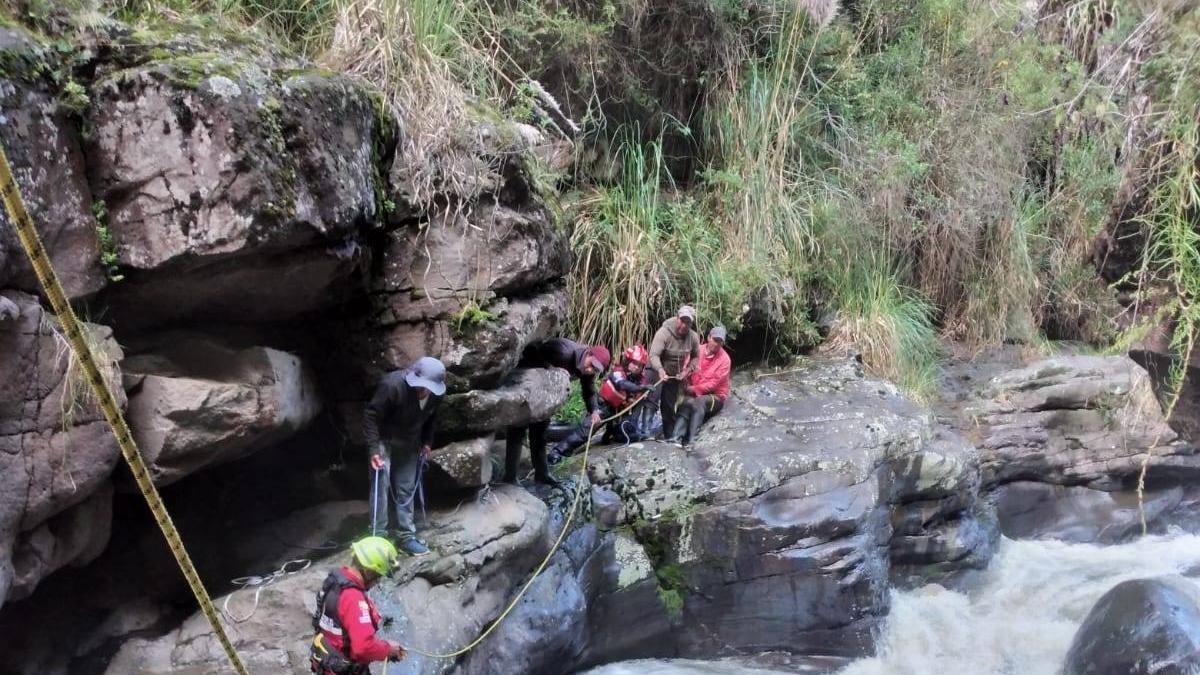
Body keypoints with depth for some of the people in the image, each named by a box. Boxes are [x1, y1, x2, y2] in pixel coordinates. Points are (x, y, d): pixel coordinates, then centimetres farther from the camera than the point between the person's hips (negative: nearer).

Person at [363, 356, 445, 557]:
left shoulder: (436, 393, -14)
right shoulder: (392, 385, -32)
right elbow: (371, 417, -25)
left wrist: (427, 442, 3)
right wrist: (374, 449, -27)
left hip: (409, 444, 5)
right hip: (384, 440, -5)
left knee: (406, 490, 9)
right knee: (381, 486, -9)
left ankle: (406, 536, 17)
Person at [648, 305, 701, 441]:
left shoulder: (693, 337, -11)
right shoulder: (664, 332, -26)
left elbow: (696, 357, 5)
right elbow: (654, 354, -35)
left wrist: (687, 371, -11)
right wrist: (660, 370, -51)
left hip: (675, 376, 5)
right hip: (658, 373, -5)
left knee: (669, 406, 14)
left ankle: (669, 435, 25)